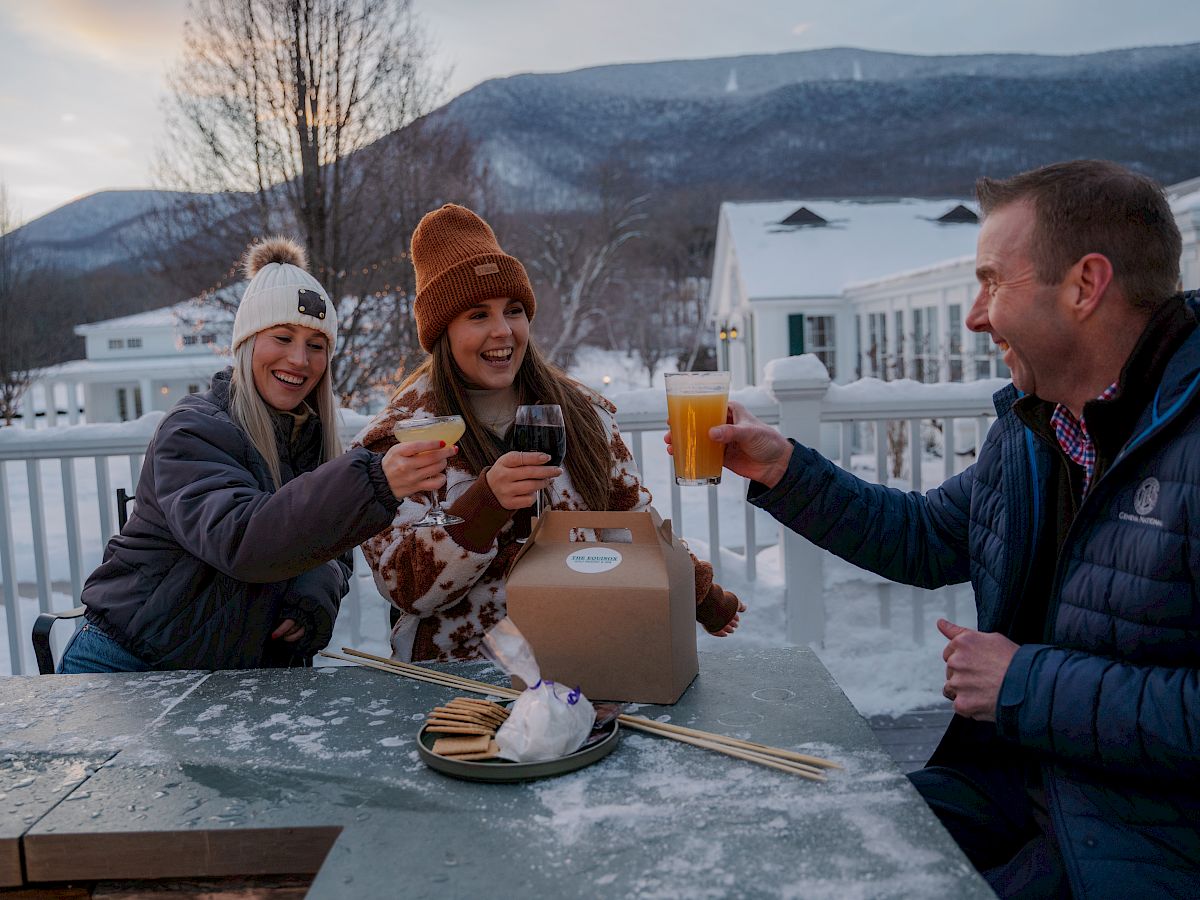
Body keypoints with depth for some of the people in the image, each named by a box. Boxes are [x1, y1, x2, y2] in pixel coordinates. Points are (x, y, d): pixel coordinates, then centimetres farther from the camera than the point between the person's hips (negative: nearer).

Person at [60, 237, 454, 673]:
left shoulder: (312, 438, 5)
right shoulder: (193, 430, -15)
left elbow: (333, 554, 6)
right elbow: (238, 540, -33)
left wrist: (315, 595, -18)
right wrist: (372, 483, -46)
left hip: (246, 668, 4)